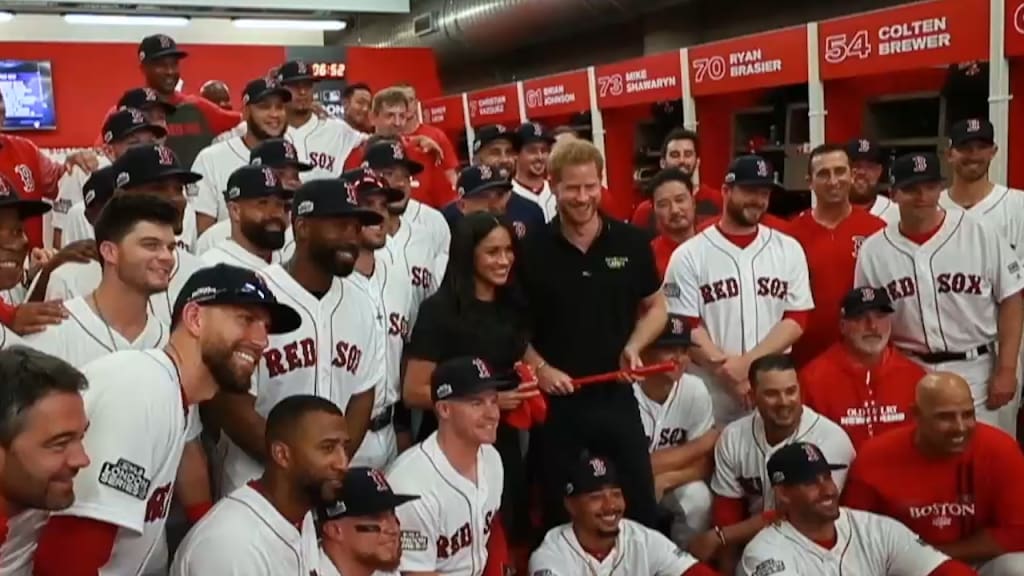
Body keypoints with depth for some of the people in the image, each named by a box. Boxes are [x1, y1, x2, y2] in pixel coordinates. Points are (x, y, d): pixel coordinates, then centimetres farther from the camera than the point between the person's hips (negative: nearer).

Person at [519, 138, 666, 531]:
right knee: (562, 514, 13)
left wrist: (634, 346, -7)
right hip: (555, 402, -1)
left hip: (617, 397, 1)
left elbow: (656, 307, 11)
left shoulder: (631, 242, -1)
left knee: (640, 508, 10)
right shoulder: (532, 250, -5)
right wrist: (538, 368, -11)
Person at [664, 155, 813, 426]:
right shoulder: (689, 255, -1)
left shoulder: (789, 250, 7)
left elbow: (796, 320, 1)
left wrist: (748, 362, -12)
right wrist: (728, 370, -14)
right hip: (710, 403, -2)